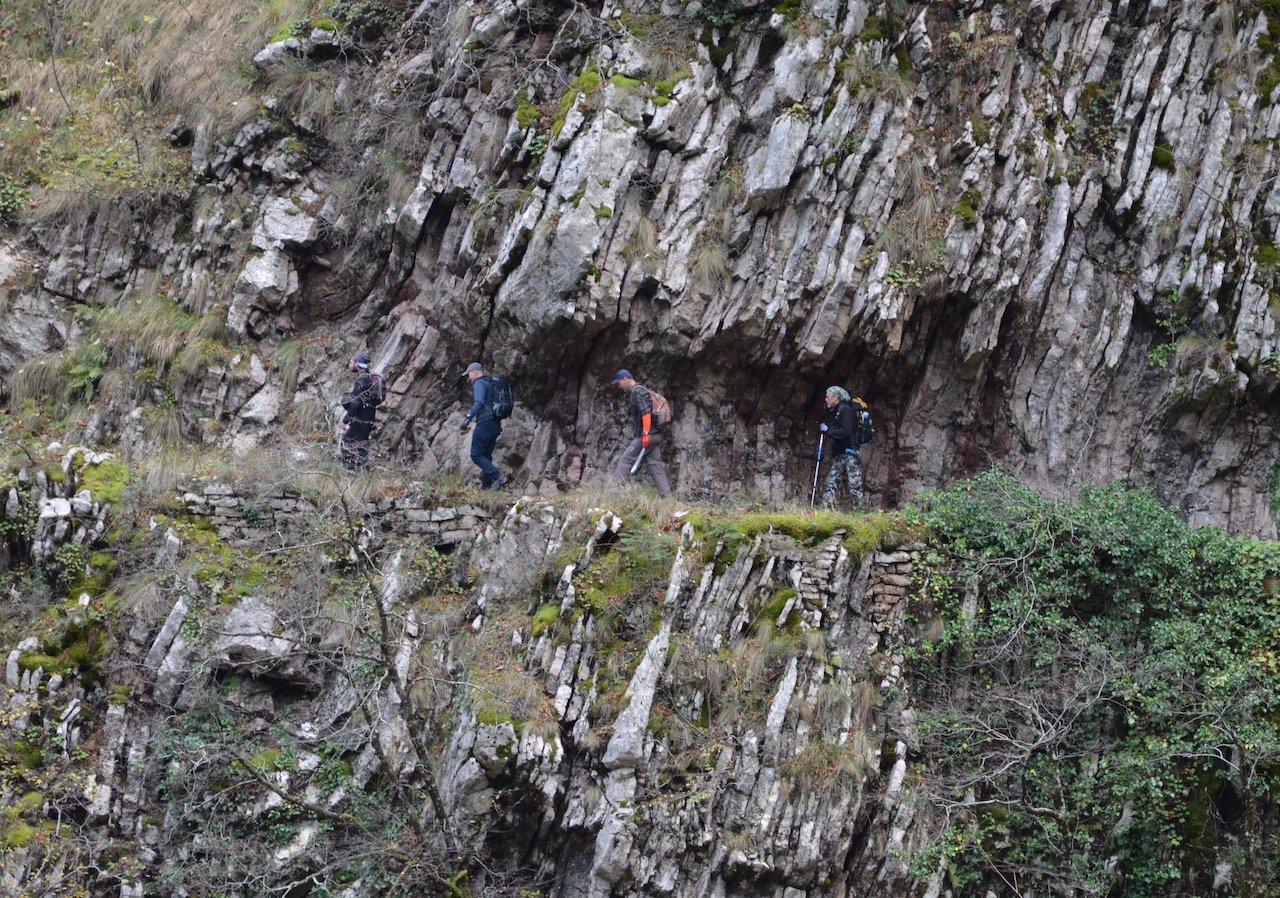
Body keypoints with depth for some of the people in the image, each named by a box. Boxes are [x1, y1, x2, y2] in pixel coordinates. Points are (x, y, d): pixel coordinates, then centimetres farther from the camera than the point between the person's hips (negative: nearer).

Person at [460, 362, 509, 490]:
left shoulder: (479, 383, -5)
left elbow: (479, 402, -21)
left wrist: (468, 418, -25)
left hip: (485, 422, -9)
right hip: (496, 425, 9)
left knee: (476, 455, -8)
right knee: (486, 456, 13)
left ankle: (498, 477, -20)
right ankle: (486, 485, 10)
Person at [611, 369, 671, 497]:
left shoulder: (637, 392, -9)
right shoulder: (633, 393, 22)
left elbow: (646, 413, -20)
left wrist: (645, 434, -26)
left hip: (648, 435, -10)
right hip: (655, 435, 10)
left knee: (625, 460, -7)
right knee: (655, 464, 6)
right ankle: (666, 495, 1)